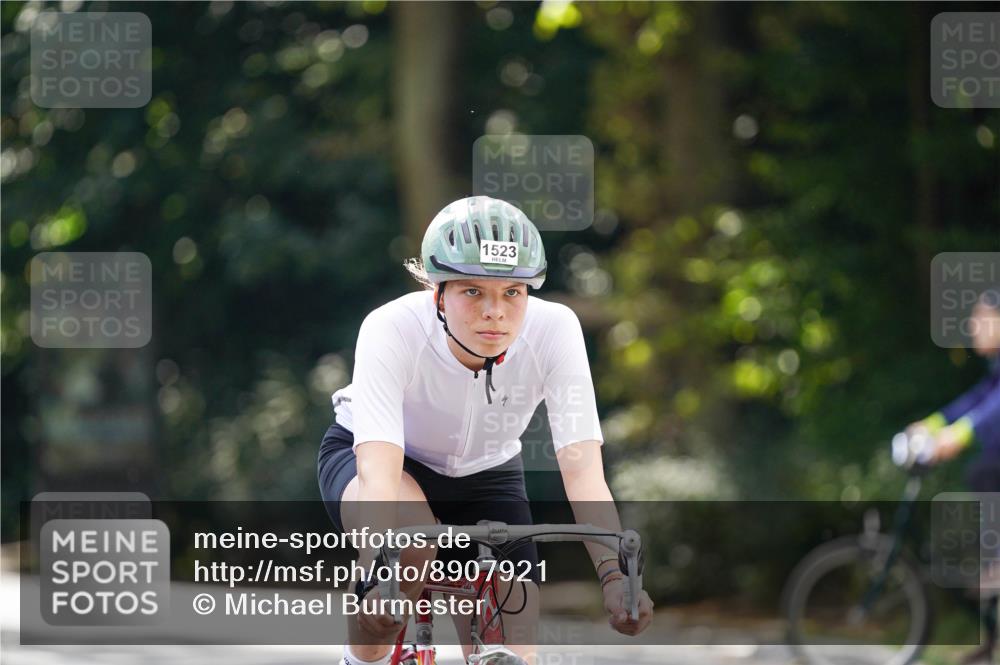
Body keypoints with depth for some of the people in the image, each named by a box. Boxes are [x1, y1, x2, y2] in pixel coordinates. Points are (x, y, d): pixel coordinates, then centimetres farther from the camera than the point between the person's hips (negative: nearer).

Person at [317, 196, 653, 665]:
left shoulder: (553, 330, -29)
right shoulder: (392, 329, -34)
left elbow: (583, 470, -34)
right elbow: (378, 473, -44)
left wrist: (614, 577, -50)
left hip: (484, 475, 3)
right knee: (409, 541, -37)